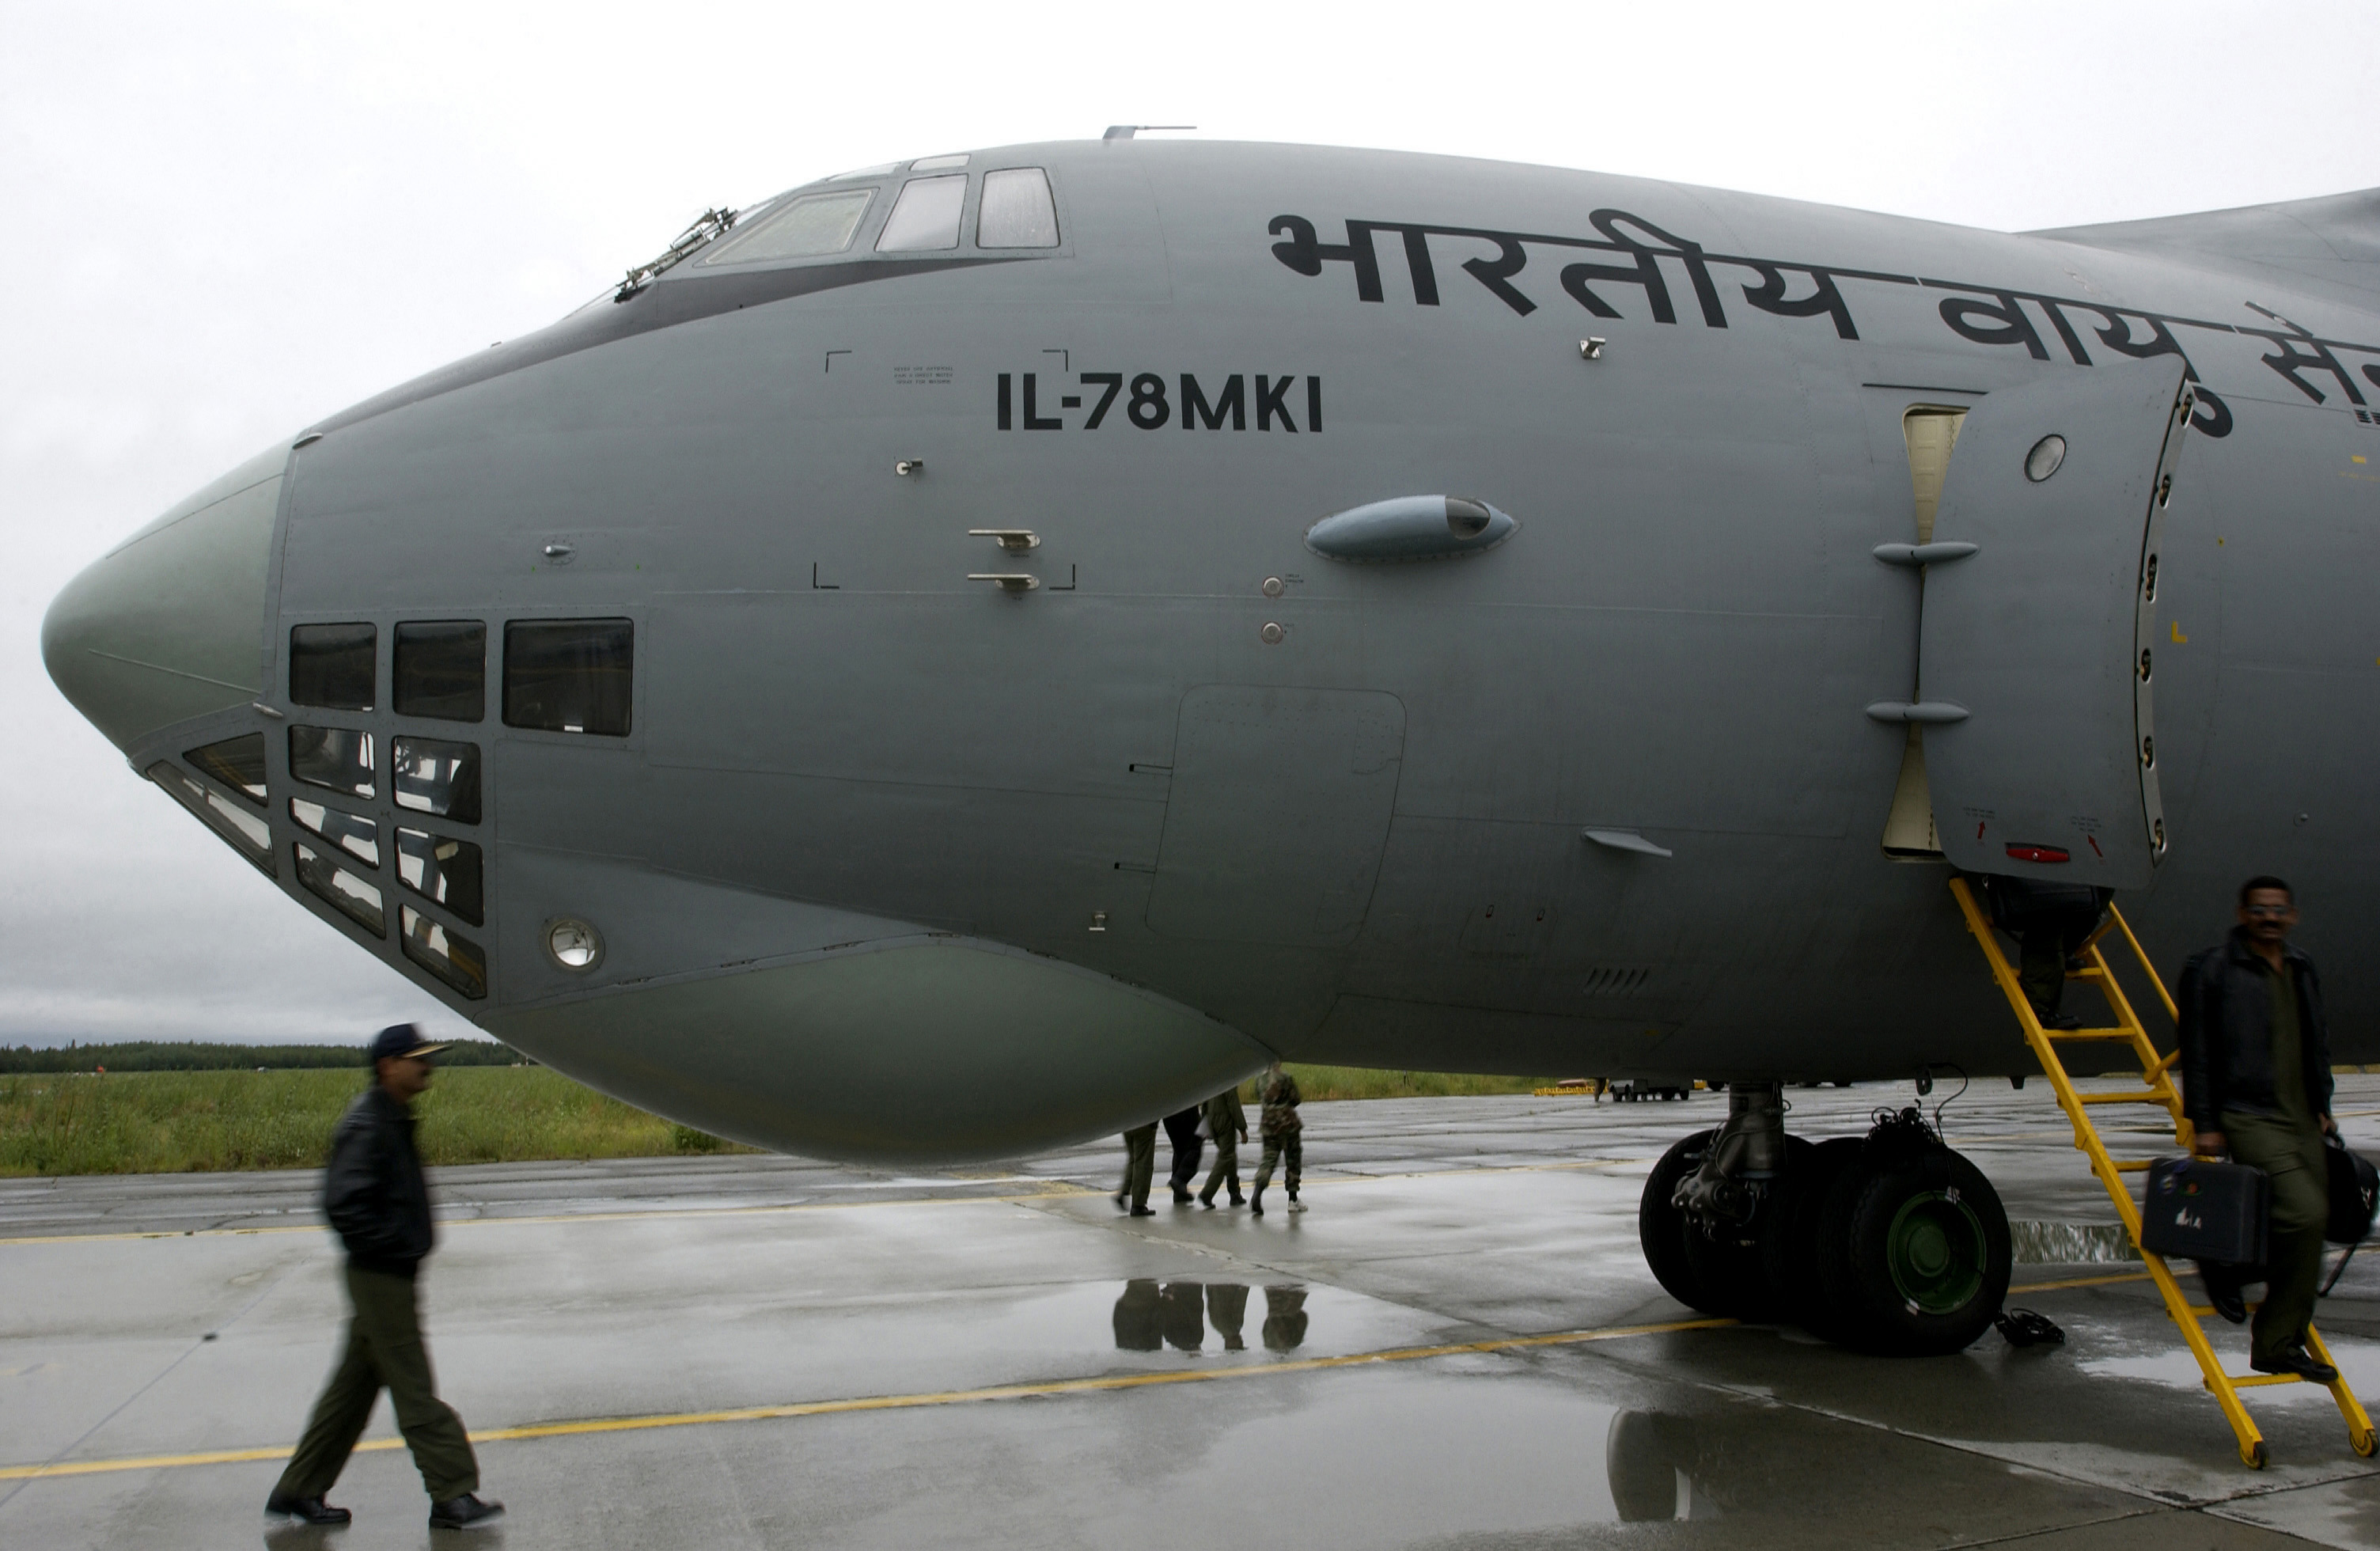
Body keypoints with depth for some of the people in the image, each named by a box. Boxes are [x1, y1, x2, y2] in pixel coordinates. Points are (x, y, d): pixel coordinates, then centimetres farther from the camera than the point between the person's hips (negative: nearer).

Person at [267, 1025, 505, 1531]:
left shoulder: (393, 1121, 12)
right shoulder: (366, 1126, -19)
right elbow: (341, 1204, -26)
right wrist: (393, 1246, -21)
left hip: (391, 1278, 10)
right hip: (381, 1279, -10)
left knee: (354, 1385, 16)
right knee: (414, 1391, -3)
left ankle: (299, 1490, 25)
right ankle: (453, 1496, 3)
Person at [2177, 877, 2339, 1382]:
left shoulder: (2303, 970, 15)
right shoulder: (2213, 970, -7)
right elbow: (2197, 1053, -7)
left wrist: (2322, 1106, 20)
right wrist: (2204, 1124, -9)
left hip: (2302, 1120, 7)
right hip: (2249, 1117, -7)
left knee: (2308, 1228, 4)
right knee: (2305, 1212, -22)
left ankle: (2278, 1345, 17)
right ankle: (2227, 1265, 0)